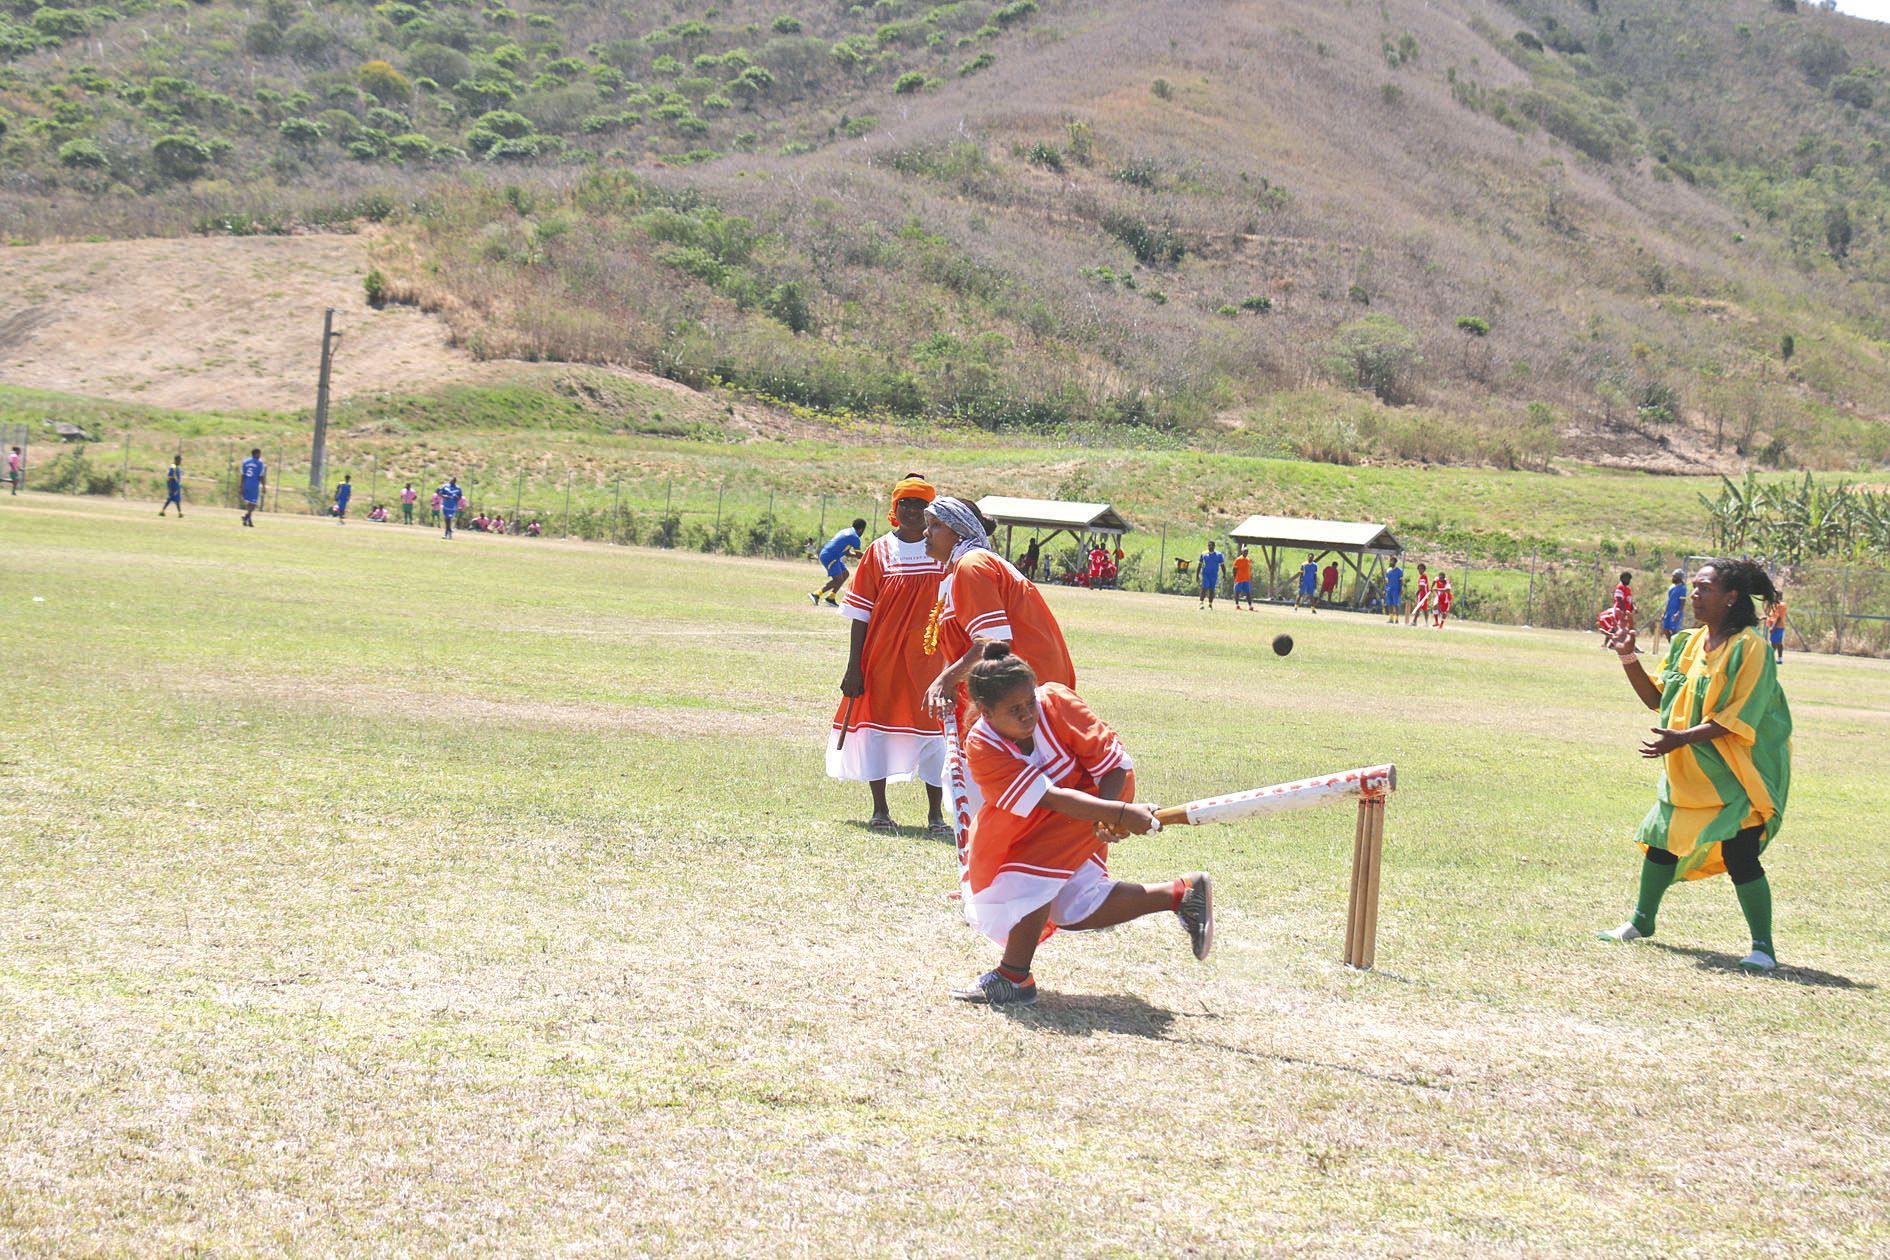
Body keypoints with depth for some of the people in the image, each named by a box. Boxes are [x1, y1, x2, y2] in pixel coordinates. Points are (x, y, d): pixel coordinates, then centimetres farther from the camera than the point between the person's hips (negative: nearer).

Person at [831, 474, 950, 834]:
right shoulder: (879, 552, 0)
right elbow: (861, 612, -1)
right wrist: (854, 666, -5)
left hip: (928, 657, 0)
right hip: (881, 659, 0)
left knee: (932, 730, 1)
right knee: (876, 727, 5)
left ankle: (936, 813, 14)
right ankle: (880, 810, 18)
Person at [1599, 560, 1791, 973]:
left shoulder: (1749, 648, -16)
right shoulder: (1688, 643, 7)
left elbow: (1739, 718, -22)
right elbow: (1657, 697, 11)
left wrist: (1683, 738, -29)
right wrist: (1628, 657, -1)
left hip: (1737, 775, -8)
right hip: (1690, 773, 8)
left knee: (1738, 854, -13)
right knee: (1662, 839, 14)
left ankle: (1763, 948, -3)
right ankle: (1642, 922, 33)